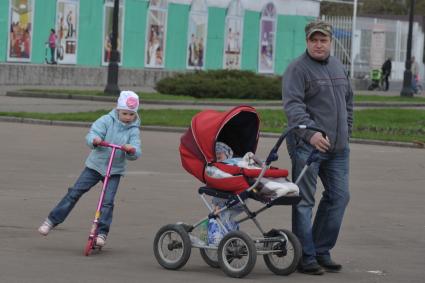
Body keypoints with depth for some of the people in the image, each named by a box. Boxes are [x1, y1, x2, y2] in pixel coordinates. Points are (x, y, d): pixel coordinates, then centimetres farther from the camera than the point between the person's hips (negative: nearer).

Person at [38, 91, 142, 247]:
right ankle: (52, 220, 5)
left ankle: (102, 233, -4)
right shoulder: (106, 120, -6)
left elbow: (136, 152, -12)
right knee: (74, 192, -3)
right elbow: (93, 133, -17)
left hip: (115, 171, 0)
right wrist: (94, 140, -40)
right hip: (95, 165, 0)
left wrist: (132, 150, -35)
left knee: (107, 202, -13)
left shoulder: (133, 130, -4)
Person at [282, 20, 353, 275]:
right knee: (304, 201, -3)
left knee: (339, 197, 8)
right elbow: (293, 105, -20)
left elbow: (348, 101, 26)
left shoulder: (338, 67, 16)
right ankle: (306, 257, 0)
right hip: (307, 145, -7)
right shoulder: (298, 69, -8)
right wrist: (310, 133, -33)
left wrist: (346, 132, 16)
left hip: (337, 148, 8)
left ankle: (322, 252, 18)